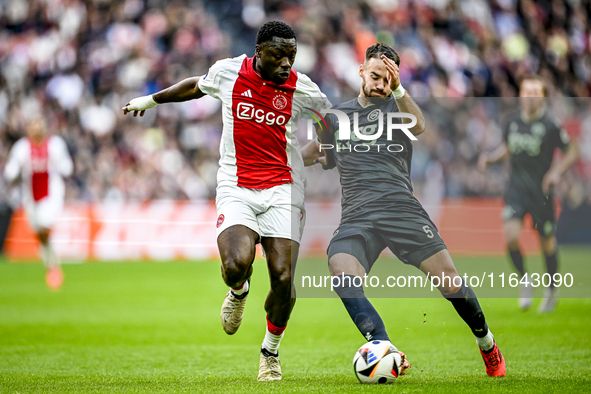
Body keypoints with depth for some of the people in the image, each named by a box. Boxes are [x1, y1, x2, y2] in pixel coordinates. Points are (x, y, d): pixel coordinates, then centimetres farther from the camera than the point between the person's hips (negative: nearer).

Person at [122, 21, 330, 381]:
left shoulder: (301, 88, -2)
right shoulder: (228, 72, 0)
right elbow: (197, 86, 22)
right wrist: (152, 99, 33)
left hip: (283, 189, 0)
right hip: (236, 188, 0)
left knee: (283, 279, -12)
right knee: (236, 266, -25)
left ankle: (271, 352, 15)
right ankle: (239, 292, 16)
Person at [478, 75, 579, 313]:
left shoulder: (550, 126, -11)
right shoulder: (512, 121, 2)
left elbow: (572, 152, -2)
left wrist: (557, 171, -17)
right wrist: (491, 157, 2)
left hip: (540, 191, -3)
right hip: (516, 189, 3)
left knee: (547, 242, 7)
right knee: (511, 236, -14)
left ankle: (551, 290, 30)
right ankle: (525, 281, 11)